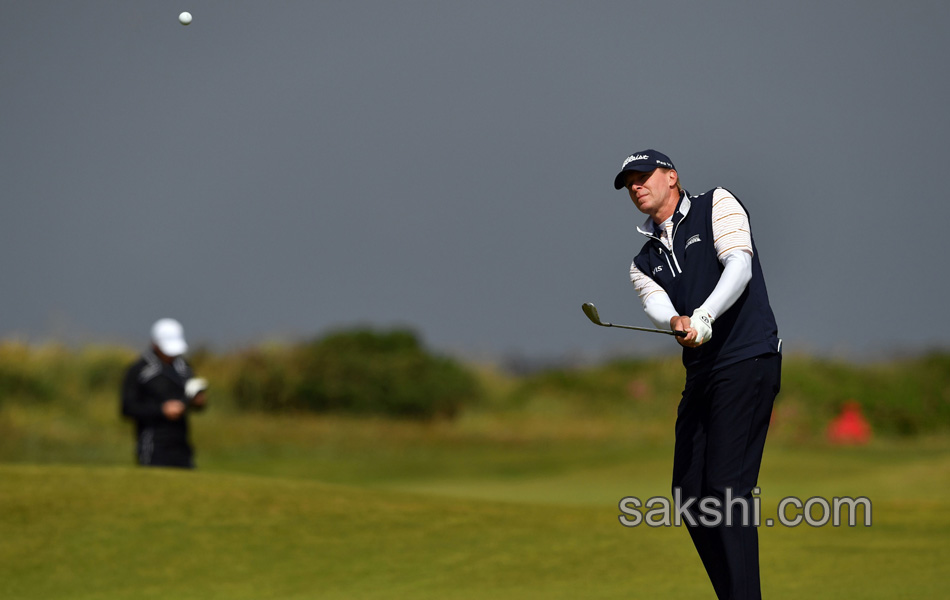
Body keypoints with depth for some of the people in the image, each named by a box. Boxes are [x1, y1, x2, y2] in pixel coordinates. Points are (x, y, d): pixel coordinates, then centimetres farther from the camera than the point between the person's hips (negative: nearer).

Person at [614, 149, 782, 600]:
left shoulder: (717, 205, 4)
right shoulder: (644, 262, 19)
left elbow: (739, 266, -12)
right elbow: (656, 305, -1)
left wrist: (704, 317, -27)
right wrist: (678, 322, -25)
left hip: (748, 360, -7)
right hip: (700, 373, 7)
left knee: (727, 487, -17)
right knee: (689, 493, 4)